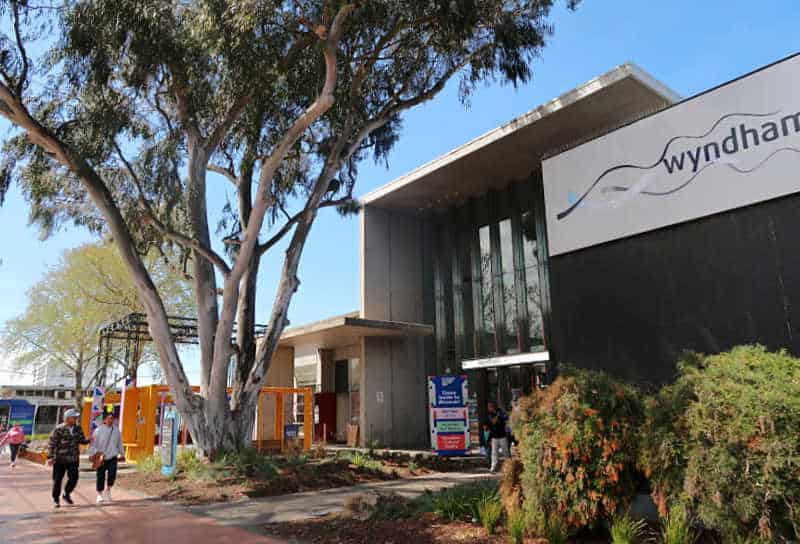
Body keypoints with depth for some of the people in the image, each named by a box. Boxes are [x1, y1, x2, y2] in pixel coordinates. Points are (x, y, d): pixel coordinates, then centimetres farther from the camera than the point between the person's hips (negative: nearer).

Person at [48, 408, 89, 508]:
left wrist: (88, 440, -12)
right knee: (58, 479, 6)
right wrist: (50, 457, -15)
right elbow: (52, 444, -10)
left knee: (74, 478, 1)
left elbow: (81, 440, 10)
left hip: (73, 459, 4)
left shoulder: (78, 429, 5)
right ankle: (56, 499, 23)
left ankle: (67, 494, 26)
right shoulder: (59, 429, -11)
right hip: (60, 459, -4)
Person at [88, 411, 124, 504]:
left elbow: (120, 443, 14)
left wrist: (122, 453, 16)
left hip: (112, 458, 1)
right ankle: (99, 495, 26)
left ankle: (108, 490, 16)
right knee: (101, 477, 6)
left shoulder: (116, 430, 5)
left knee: (112, 475, -12)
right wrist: (95, 453, -15)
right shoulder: (98, 431, -4)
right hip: (101, 459, -1)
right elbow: (93, 444, -4)